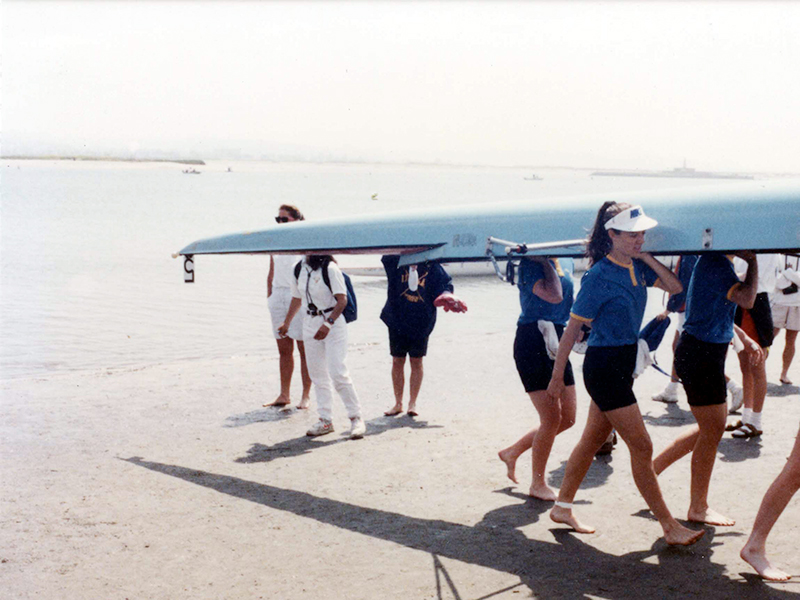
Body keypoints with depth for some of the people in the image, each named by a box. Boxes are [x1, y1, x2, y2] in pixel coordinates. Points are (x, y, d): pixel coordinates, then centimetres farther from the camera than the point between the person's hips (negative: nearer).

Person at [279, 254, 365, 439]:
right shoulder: (299, 269, 6)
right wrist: (287, 323, 29)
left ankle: (356, 418, -1)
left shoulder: (330, 268, -14)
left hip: (333, 322, -6)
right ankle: (325, 420, 15)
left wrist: (328, 324, -27)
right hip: (310, 323, 6)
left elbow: (342, 300, -17)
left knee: (337, 372, -11)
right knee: (317, 374, 8)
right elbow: (297, 298, 21)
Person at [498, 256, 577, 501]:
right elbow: (553, 296, -26)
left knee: (567, 418, 10)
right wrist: (547, 262, -17)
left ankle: (512, 452, 27)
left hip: (557, 341, 9)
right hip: (533, 341, -9)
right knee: (552, 417, -9)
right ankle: (538, 485, 7)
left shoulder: (566, 262, 12)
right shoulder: (530, 264, -11)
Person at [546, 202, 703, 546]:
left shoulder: (636, 267, 7)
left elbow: (674, 286, 3)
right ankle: (669, 527, 3)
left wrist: (646, 258, -5)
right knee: (641, 447, -4)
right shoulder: (599, 276, -16)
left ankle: (562, 507, 28)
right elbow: (573, 327, -13)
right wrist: (557, 376, -10)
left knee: (592, 439, 16)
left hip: (623, 364, 8)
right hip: (604, 366, -8)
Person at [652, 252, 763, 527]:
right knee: (712, 430, -1)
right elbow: (746, 299, -31)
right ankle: (698, 508, 11)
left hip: (708, 354, 10)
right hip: (700, 356, -10)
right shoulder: (715, 262, -19)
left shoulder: (715, 260, 13)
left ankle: (652, 468, 24)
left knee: (713, 425, 18)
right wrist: (753, 261, -21)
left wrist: (745, 338, 21)